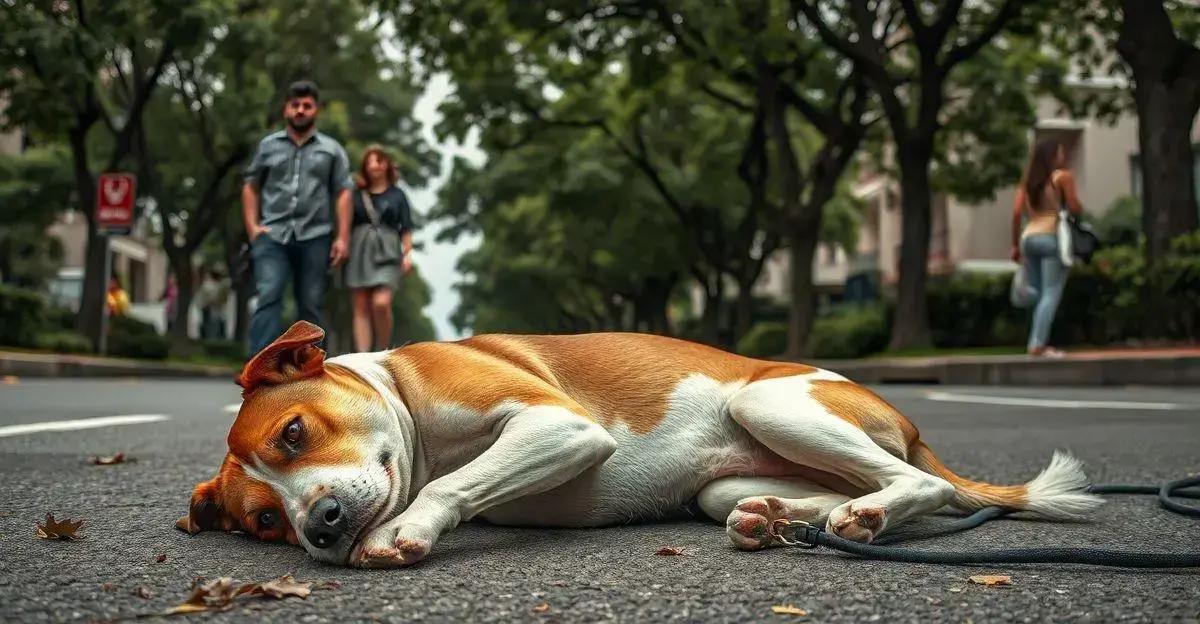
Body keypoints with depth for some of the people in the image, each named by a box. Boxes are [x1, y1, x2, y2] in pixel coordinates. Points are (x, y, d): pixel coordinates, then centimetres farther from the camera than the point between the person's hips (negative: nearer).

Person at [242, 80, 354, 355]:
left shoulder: (331, 150, 12)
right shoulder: (268, 146, 15)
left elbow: (343, 194, 6)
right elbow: (251, 187, 16)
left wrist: (342, 237, -3)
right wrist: (252, 226, 3)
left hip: (314, 237, 0)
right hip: (272, 236, 0)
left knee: (310, 305, 4)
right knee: (268, 298, -15)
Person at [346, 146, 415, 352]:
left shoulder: (397, 195, 10)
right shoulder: (357, 195, 12)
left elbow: (406, 228, 7)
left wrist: (408, 253, -3)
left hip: (386, 253, -2)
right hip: (359, 250, 2)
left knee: (381, 303, -18)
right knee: (361, 308, -2)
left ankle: (383, 352, 0)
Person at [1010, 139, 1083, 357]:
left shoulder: (1028, 180, 15)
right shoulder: (1063, 176, 0)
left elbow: (1017, 212, 8)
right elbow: (1075, 208, -6)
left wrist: (1015, 244, 12)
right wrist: (1079, 207, 17)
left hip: (1029, 238, 6)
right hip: (1052, 237, -6)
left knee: (1038, 293, 12)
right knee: (1051, 294, -6)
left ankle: (1037, 341, 9)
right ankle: (1038, 343, -15)